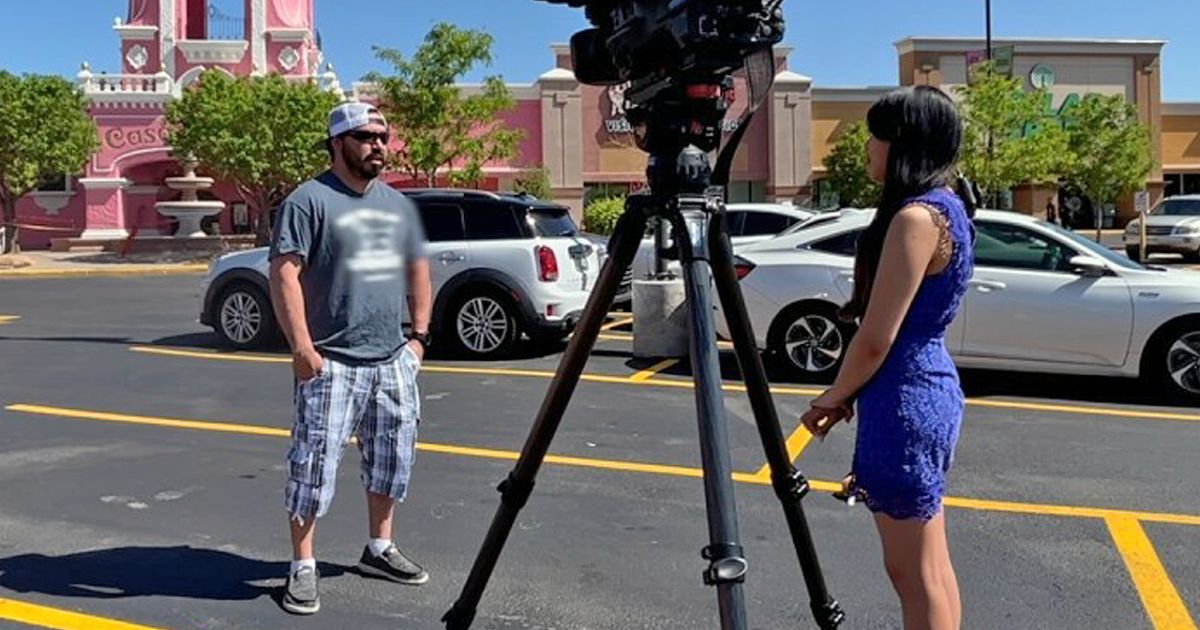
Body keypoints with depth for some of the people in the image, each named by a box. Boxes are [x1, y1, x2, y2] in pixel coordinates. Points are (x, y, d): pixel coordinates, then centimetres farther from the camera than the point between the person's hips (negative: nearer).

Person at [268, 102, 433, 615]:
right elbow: (284, 273, -14)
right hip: (332, 363, -7)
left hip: (392, 361, 7)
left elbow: (417, 270, 20)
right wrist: (302, 347, -19)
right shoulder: (309, 200, -7)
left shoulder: (397, 203, 14)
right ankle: (303, 568, 10)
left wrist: (419, 334, 12)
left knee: (392, 459, 15)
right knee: (315, 463, -3)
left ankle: (379, 549, 31)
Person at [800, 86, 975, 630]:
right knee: (930, 567, 18)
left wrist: (833, 398, -2)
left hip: (904, 401, -10)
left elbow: (876, 339, -19)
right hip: (930, 391, 10)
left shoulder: (915, 217, -19)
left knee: (913, 572, 2)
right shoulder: (947, 206, 11)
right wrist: (849, 394, 16)